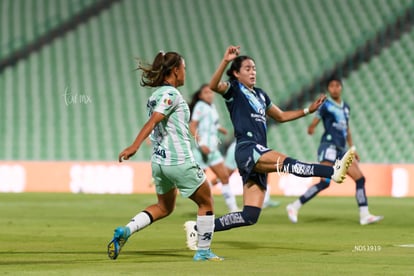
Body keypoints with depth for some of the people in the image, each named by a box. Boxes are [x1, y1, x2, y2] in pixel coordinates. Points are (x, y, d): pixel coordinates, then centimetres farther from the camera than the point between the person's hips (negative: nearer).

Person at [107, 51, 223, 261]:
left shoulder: (156, 95, 11)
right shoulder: (171, 94, -14)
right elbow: (152, 121, -24)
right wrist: (134, 147, -33)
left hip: (159, 161, 8)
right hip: (179, 161, -8)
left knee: (163, 207, 23)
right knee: (206, 203, 11)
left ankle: (125, 231, 4)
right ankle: (203, 251, 15)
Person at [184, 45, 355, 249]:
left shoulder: (260, 95, 25)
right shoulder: (233, 89, 3)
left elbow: (281, 116, 37)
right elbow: (214, 86, -19)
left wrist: (308, 110, 29)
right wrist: (225, 62, -32)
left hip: (259, 156, 9)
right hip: (247, 149, -9)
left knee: (250, 216, 1)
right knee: (286, 162, -32)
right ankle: (333, 171, -53)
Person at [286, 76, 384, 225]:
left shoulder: (345, 107, 18)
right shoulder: (326, 105, -3)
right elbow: (314, 122, -11)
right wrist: (311, 128, -35)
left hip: (341, 151, 8)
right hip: (329, 145, -8)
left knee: (360, 178, 2)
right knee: (325, 182, -20)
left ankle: (364, 215, 6)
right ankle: (294, 207, -13)